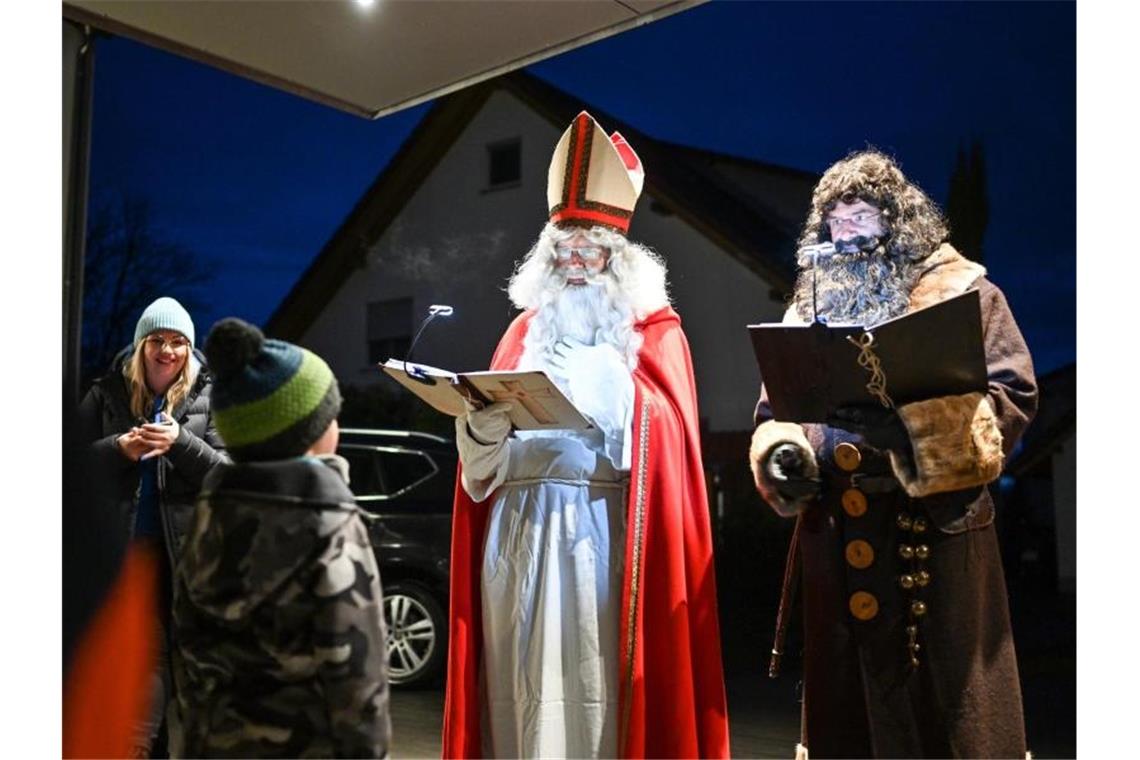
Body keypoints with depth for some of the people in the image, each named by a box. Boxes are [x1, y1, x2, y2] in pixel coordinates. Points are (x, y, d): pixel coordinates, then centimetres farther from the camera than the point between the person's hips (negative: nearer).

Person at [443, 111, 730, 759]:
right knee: (522, 682, 4)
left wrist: (609, 389, -19)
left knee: (594, 682, -4)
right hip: (516, 527, 4)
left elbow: (659, 432, -4)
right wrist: (484, 417, -8)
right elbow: (483, 452, 13)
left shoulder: (652, 330, 9)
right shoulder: (527, 329, 18)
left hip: (600, 529, -3)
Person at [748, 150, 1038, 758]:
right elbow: (775, 407, 15)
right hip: (836, 533, 4)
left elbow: (1012, 395, -6)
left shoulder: (961, 292, 3)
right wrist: (782, 454, -7)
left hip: (933, 523, -4)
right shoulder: (811, 306, 16)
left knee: (942, 696, 3)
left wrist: (920, 425, -23)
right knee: (848, 700, 11)